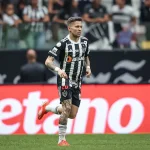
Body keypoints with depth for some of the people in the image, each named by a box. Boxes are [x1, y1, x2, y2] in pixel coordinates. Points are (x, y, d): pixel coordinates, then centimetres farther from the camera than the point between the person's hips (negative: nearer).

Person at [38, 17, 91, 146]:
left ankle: (47, 108, 29)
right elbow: (48, 61, -15)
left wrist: (88, 67, 2)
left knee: (72, 115, 3)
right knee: (67, 108, -19)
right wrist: (58, 69, -33)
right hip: (65, 80, -6)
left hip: (77, 83, 6)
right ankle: (62, 139, -8)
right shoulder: (63, 44, -13)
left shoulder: (84, 41, 5)